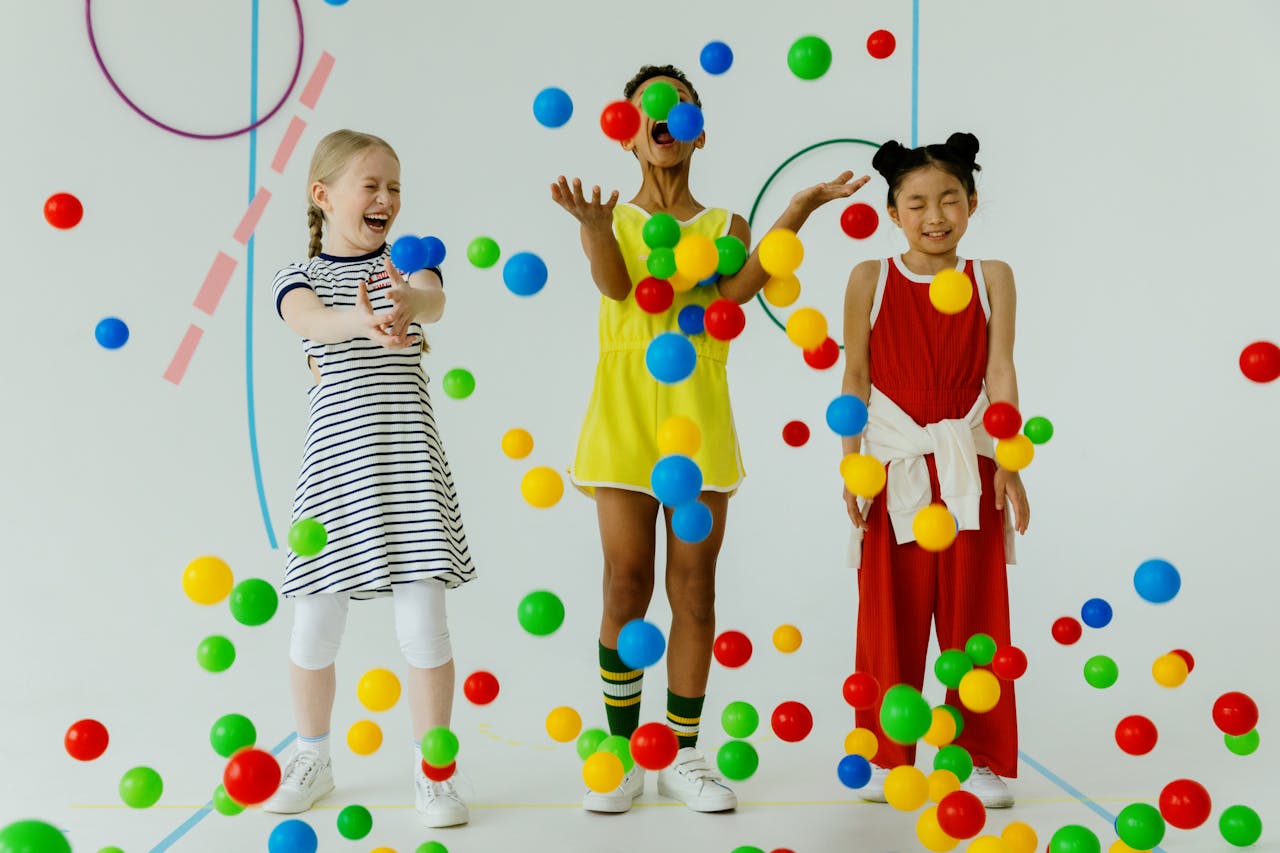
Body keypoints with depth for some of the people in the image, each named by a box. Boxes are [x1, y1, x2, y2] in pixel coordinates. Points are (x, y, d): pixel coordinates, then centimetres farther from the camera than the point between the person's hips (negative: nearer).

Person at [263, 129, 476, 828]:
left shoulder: (407, 262, 7)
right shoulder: (300, 277, 5)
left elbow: (433, 300, -17)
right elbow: (308, 320, -19)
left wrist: (407, 305, -43)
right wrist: (362, 323, -42)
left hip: (410, 467, 0)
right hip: (334, 465, 0)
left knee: (424, 625, -3)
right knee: (315, 627, 7)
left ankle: (431, 772, 14)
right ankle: (312, 761, 31)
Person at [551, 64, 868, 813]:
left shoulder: (725, 226, 12)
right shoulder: (613, 218, 9)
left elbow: (736, 289, -10)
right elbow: (616, 285, -13)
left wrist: (798, 210, -18)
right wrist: (594, 225, -33)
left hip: (698, 416, 1)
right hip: (626, 410, -1)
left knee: (694, 588, 3)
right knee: (627, 584, -1)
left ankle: (683, 753, 14)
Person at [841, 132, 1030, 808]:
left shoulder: (991, 278, 4)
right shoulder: (870, 279, 2)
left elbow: (999, 373, -1)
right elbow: (855, 377, 2)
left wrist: (1008, 461, -8)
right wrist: (852, 461, -5)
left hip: (969, 466, 1)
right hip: (895, 467, 0)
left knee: (974, 613, 6)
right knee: (890, 615, 5)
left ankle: (980, 757, 17)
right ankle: (887, 756, 18)